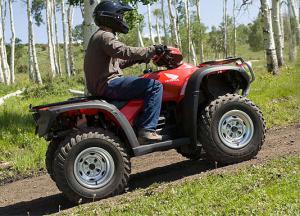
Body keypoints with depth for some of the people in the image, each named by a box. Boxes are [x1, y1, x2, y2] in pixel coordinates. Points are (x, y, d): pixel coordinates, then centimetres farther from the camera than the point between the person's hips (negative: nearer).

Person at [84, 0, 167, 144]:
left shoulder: (99, 36, 23)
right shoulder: (104, 36, -10)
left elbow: (118, 62, 24)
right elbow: (124, 51, -27)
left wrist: (138, 59, 14)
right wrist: (152, 50, -23)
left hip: (99, 86, 11)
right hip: (108, 84, -11)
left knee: (144, 85, 30)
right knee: (155, 85, -18)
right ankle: (146, 130, -22)